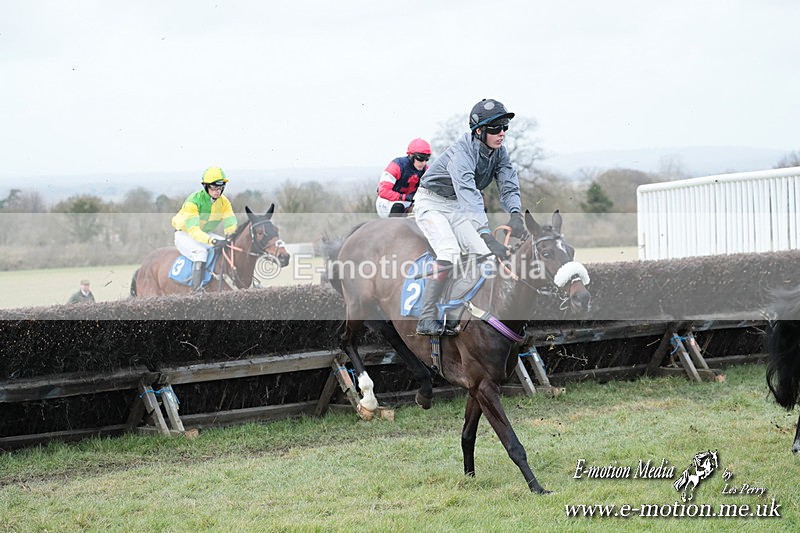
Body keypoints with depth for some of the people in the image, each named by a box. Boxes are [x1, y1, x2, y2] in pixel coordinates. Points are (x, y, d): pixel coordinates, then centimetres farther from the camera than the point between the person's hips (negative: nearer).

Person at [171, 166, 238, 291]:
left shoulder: (224, 202, -8)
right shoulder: (193, 200, -28)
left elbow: (230, 224, -12)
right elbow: (193, 230, -36)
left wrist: (230, 235, -38)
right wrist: (213, 241, -52)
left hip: (207, 234, 6)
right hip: (185, 234, -6)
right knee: (201, 252, -36)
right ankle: (196, 290, -38)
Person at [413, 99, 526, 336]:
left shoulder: (499, 152, -6)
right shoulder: (462, 153, -32)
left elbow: (509, 185, -13)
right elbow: (468, 194, -44)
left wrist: (515, 214, -36)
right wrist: (487, 236, -55)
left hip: (458, 209, 8)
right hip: (432, 204, -8)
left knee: (485, 256, -8)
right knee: (450, 252, -30)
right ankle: (427, 319, -29)